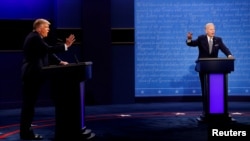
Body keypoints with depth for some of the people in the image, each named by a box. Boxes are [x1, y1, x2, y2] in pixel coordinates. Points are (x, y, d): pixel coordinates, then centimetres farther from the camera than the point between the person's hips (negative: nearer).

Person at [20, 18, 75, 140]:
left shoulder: (36, 37, 17)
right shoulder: (35, 37, -15)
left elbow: (47, 53, 15)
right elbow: (49, 50, -23)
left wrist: (60, 62, 5)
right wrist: (65, 46, -17)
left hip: (32, 74, 11)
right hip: (32, 75, -11)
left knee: (29, 103, 12)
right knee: (28, 104, -5)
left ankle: (26, 131, 18)